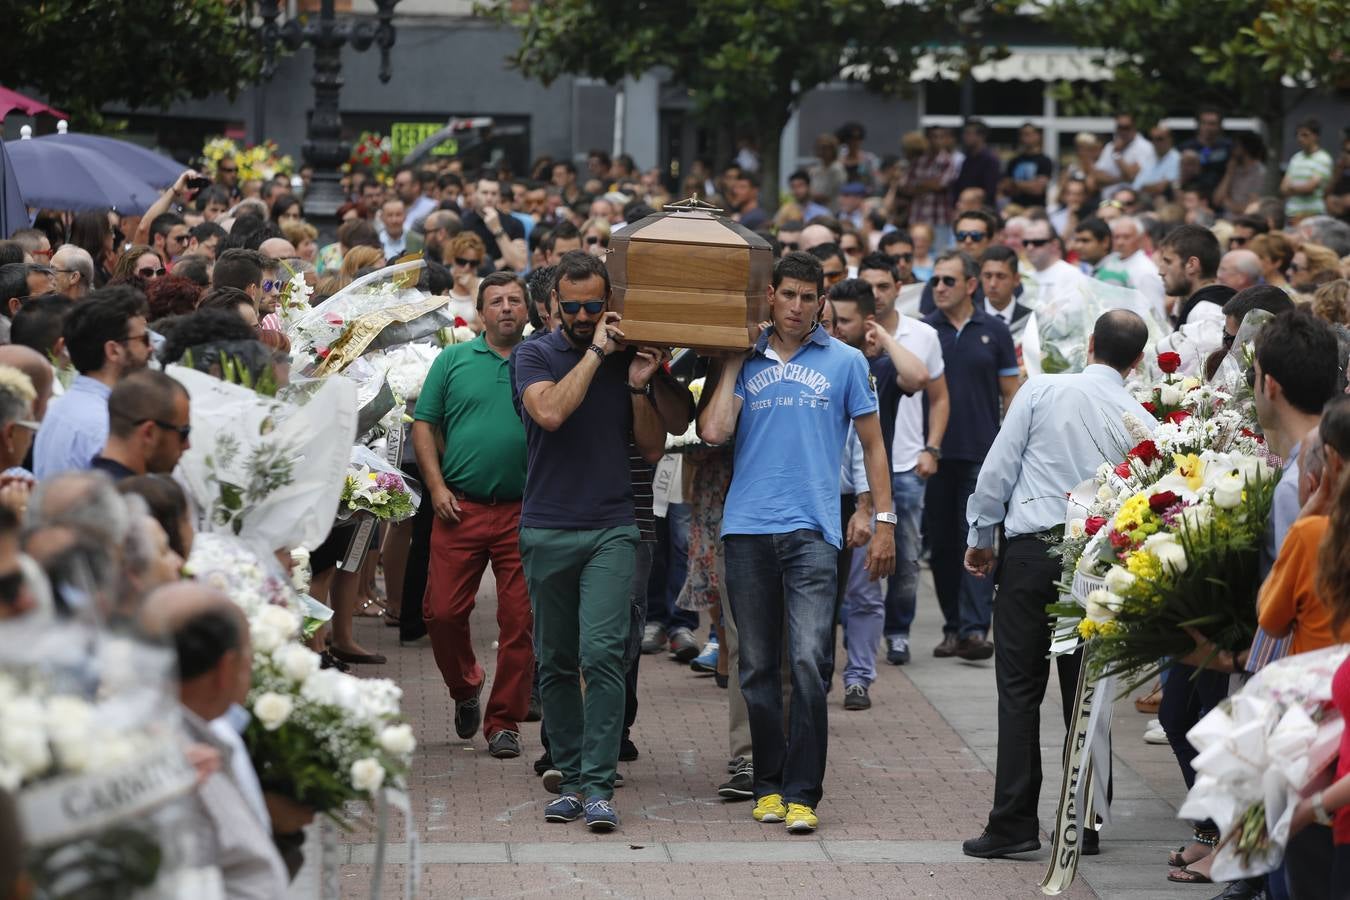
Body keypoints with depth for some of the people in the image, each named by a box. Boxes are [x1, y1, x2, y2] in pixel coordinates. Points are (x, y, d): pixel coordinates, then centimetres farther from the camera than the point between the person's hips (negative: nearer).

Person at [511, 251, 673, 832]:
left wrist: (639, 388, -6)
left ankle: (598, 785, -14)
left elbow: (653, 450, 9)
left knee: (602, 653, -13)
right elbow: (551, 412, -19)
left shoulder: (627, 359, 8)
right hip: (548, 529, 0)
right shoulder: (535, 355, 2)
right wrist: (596, 352, -14)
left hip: (611, 529, 0)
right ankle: (571, 778, 16)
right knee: (556, 664, 7)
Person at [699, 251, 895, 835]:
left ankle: (802, 794, -10)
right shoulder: (746, 365, 11)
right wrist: (732, 363, 3)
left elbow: (872, 443, 12)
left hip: (812, 530, -2)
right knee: (757, 667, 6)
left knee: (808, 664, -13)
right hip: (747, 529, 2)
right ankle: (768, 785, 16)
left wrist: (884, 523, 6)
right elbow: (714, 432, -4)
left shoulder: (844, 363, 9)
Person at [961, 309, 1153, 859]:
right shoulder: (1141, 421, 2)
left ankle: (1014, 823, -4)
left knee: (1020, 688, 0)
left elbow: (998, 469, -2)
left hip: (1032, 547, -2)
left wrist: (980, 536, 9)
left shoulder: (1042, 391, -3)